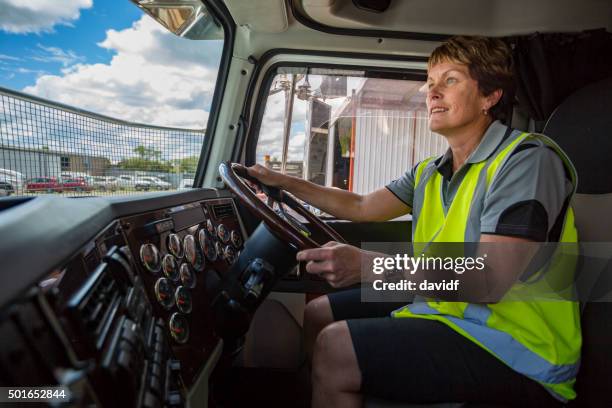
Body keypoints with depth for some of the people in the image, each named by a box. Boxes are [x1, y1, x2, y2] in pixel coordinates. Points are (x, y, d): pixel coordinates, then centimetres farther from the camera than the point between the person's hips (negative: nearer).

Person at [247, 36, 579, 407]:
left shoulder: (527, 159, -15)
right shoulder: (431, 173, 9)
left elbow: (491, 279, -25)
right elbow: (362, 206, 13)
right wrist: (283, 181, 11)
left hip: (516, 351, -7)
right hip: (443, 309, 8)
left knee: (336, 347, -21)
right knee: (317, 315, 8)